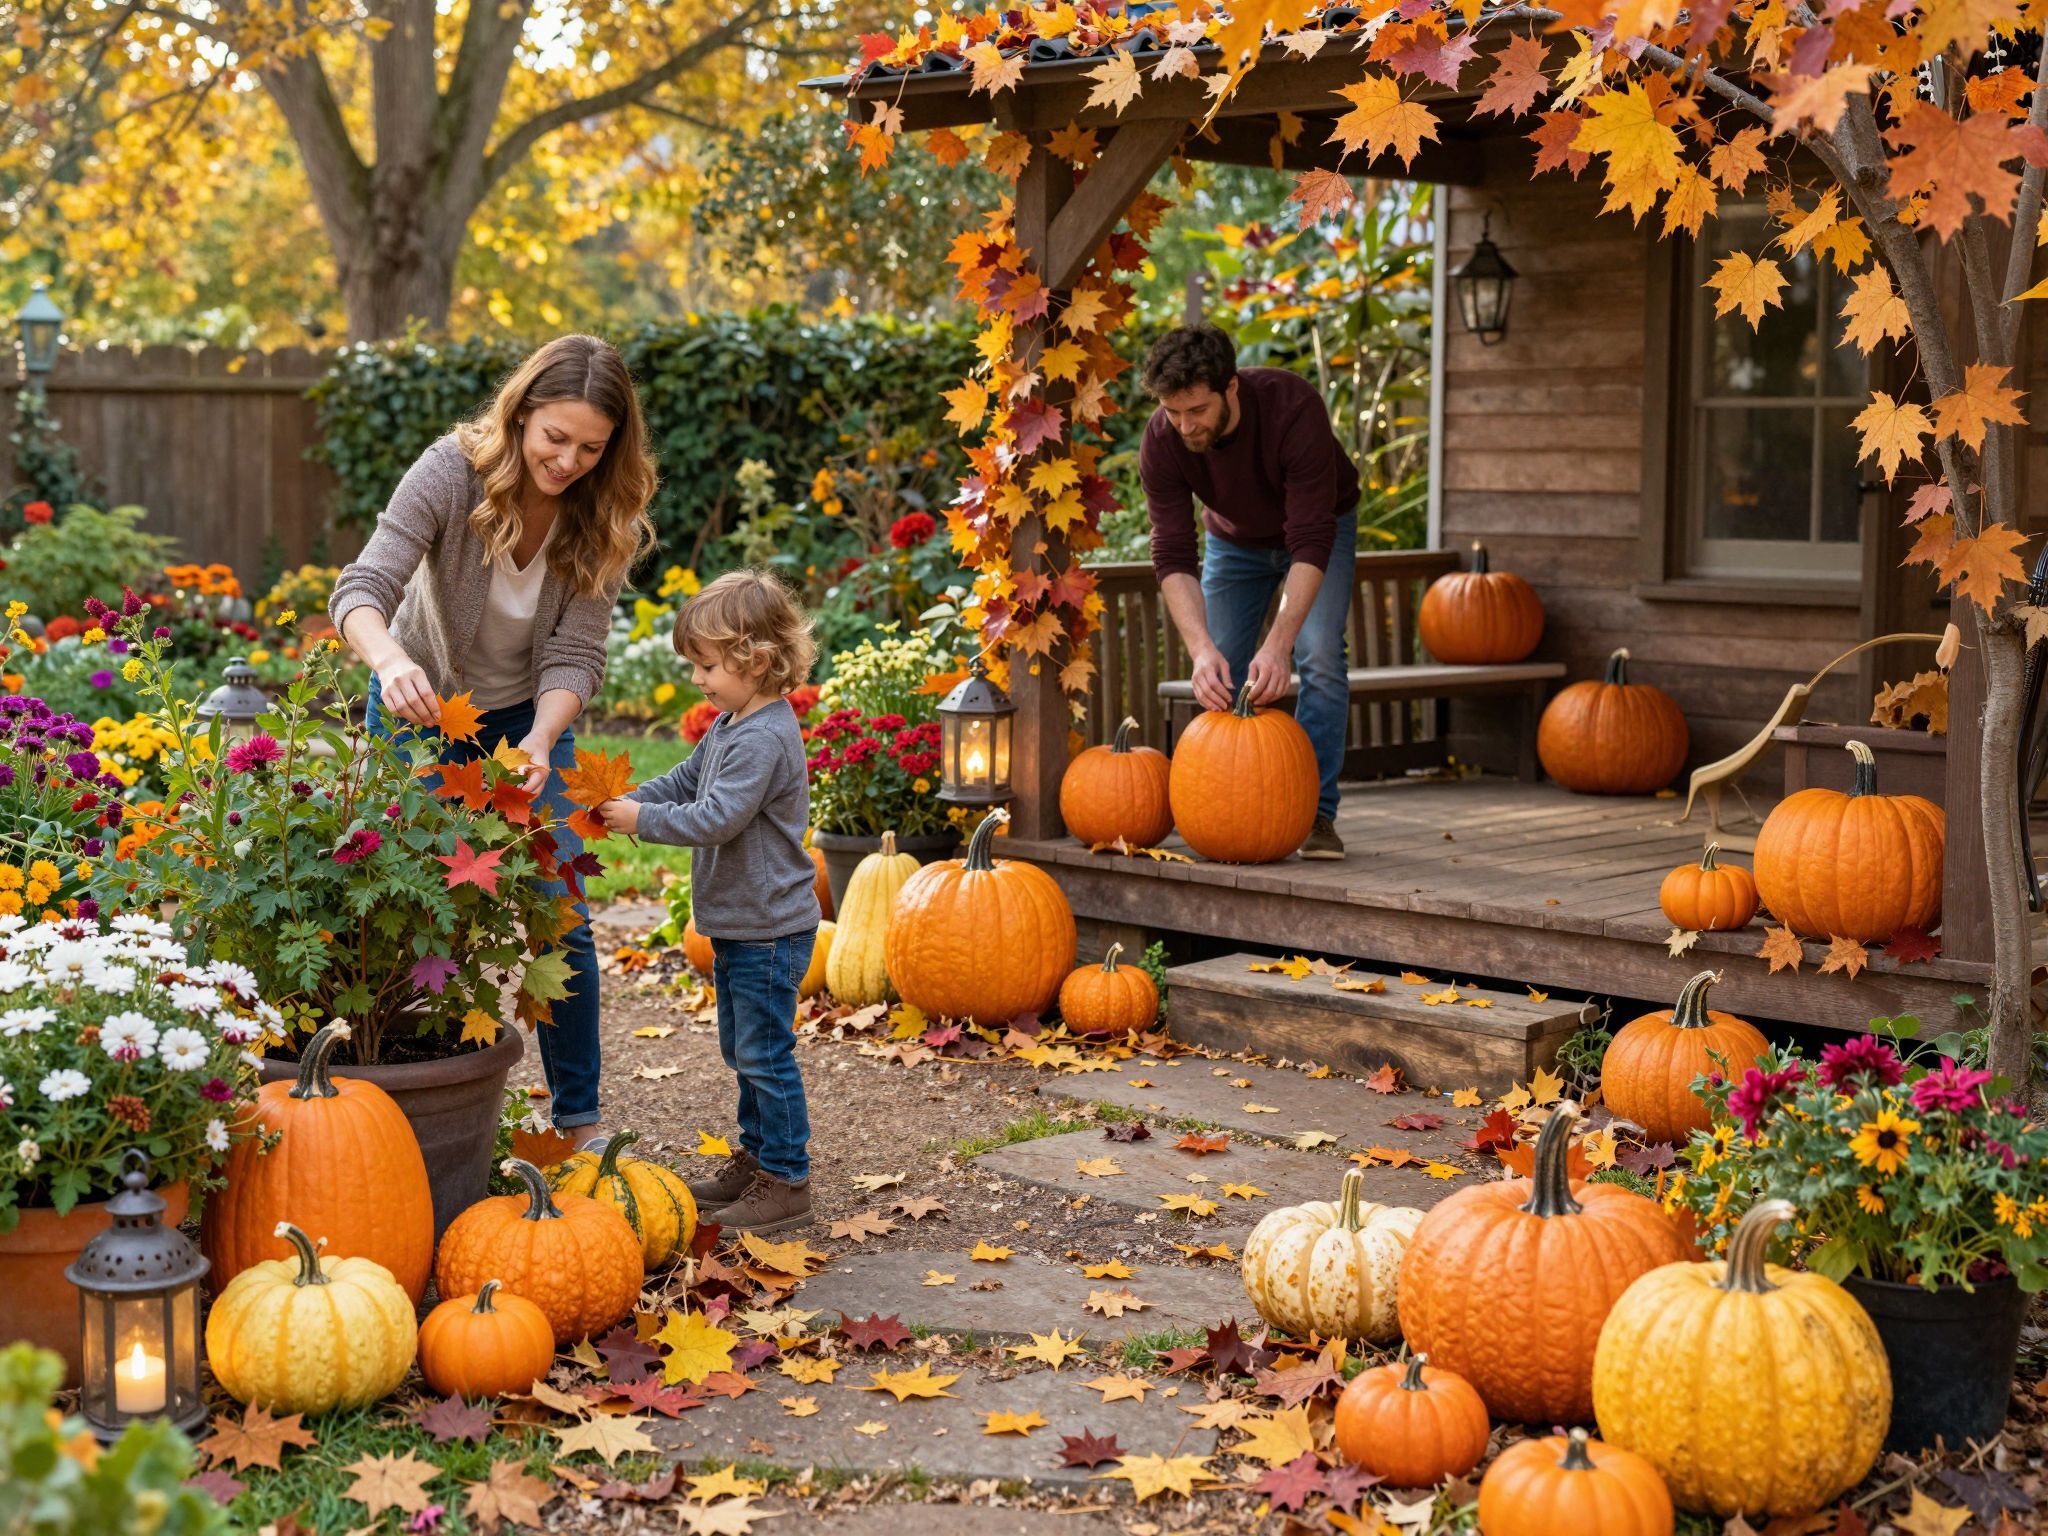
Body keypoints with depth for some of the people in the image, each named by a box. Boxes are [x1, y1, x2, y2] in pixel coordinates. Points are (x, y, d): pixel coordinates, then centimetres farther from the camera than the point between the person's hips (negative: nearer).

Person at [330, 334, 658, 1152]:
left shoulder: (605, 519, -18)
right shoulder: (453, 471, -26)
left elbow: (574, 655, -20)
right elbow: (361, 590, -34)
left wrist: (538, 742, -39)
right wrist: (391, 659, -56)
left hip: (529, 715, 2)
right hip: (421, 708, -1)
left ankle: (580, 1117, 10)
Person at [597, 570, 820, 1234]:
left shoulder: (765, 739, -22)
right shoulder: (730, 727, 11)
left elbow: (716, 819, -26)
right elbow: (684, 781, 20)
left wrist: (642, 820, -18)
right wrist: (627, 800, 4)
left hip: (769, 929, -10)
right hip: (737, 927, 11)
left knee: (766, 1054, -4)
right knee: (742, 1051, 19)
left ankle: (786, 1182, 4)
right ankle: (755, 1159, 31)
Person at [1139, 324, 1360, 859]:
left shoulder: (1293, 408, -40)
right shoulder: (1162, 441, -30)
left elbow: (1311, 543, -41)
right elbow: (1172, 557, -30)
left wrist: (1279, 645, -49)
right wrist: (1201, 648, -45)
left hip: (1319, 526, -3)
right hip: (1235, 537, 3)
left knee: (1319, 657, -19)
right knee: (1219, 677, -6)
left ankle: (1316, 810, -12)